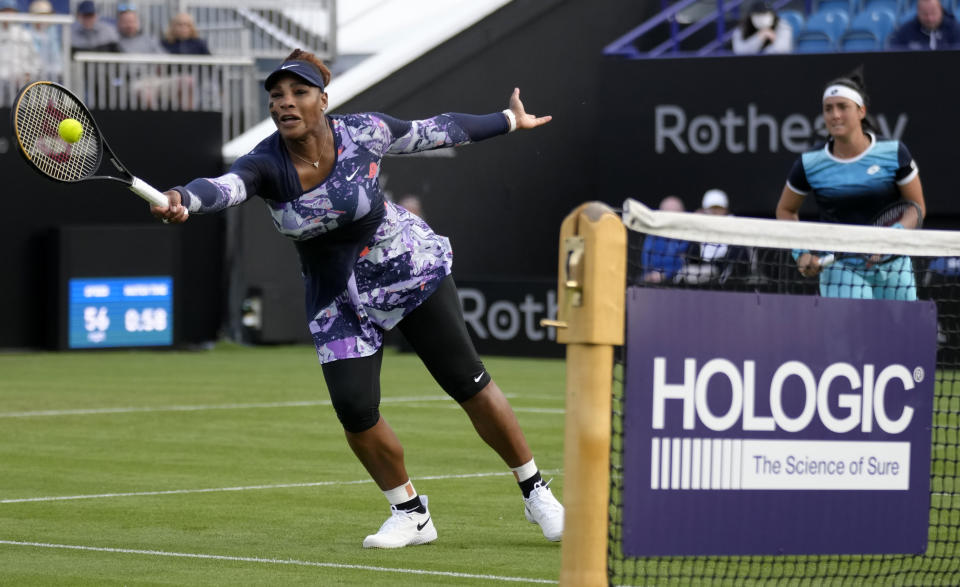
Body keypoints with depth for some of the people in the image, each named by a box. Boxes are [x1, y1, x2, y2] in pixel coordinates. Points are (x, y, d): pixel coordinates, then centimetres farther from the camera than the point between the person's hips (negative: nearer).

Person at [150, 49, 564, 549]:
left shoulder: (363, 133, -19)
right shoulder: (266, 164, -23)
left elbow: (436, 131, -2)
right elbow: (223, 187, -45)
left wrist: (509, 121, 11)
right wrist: (184, 201, -68)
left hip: (410, 268, -1)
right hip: (338, 297, 1)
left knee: (467, 382, -2)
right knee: (354, 409, -12)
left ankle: (535, 492, 18)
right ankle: (410, 515, 13)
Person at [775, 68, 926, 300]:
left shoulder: (893, 153, -4)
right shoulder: (810, 164, -3)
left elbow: (917, 207, 3)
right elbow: (785, 210, 12)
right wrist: (801, 252, -3)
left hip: (893, 269, 1)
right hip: (840, 269, -1)